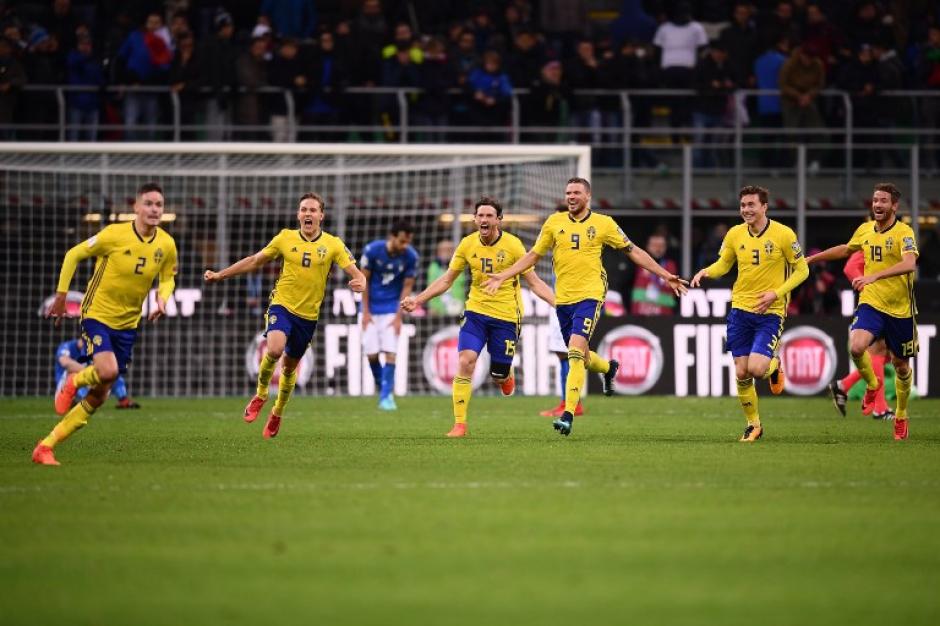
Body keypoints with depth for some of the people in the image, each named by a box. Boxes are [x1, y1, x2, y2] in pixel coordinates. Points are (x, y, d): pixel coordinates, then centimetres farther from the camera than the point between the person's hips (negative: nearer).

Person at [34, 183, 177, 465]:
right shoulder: (115, 235, -16)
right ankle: (74, 382, 7)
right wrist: (61, 295, -7)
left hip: (127, 324, 5)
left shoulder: (167, 245, -4)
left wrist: (162, 299, -9)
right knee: (108, 370, -30)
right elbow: (73, 255, -6)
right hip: (97, 313, -5)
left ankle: (46, 446, 11)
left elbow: (168, 278, 13)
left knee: (98, 397, 2)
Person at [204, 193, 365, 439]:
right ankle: (260, 395, -1)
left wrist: (359, 282, -32)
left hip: (308, 315, 1)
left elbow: (355, 272, -7)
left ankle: (277, 413, 36)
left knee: (290, 367, 12)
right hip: (282, 305, -1)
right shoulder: (285, 238, 0)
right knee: (275, 349, -28)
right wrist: (220, 275, 8)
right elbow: (254, 261, 10)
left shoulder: (333, 244, -2)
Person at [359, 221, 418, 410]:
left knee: (390, 352, -10)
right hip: (372, 308, 0)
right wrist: (365, 312, -7)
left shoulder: (411, 256, -14)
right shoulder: (372, 250, -17)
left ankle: (386, 395, -4)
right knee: (371, 353, -3)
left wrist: (398, 317, -8)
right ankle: (381, 386, 20)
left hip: (392, 309, 0)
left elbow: (407, 287, -5)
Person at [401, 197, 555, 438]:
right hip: (476, 311, 2)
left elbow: (534, 282, -6)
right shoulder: (468, 244, -2)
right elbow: (446, 280, 8)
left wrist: (559, 303, -20)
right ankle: (459, 424, -14)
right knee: (465, 362, -18)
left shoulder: (512, 245, -9)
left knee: (498, 376, 3)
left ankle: (506, 374, 44)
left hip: (506, 316, -2)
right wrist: (418, 300, 0)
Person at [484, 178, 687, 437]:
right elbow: (533, 255, 15)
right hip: (563, 298, 4)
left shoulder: (603, 223, 0)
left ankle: (568, 415, -21)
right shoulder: (554, 222, 7)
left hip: (589, 296, -4)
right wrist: (502, 277, 8)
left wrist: (665, 275, 4)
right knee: (580, 356, 13)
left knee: (576, 351, -20)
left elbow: (633, 252, 7)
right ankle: (609, 368, 49)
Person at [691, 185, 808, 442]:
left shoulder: (783, 234, -9)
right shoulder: (735, 234, 2)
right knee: (741, 373, 2)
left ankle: (774, 366, 19)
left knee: (757, 368, -19)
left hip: (770, 312, -4)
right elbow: (723, 264, 15)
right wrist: (707, 271, -7)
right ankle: (753, 425, 21)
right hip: (740, 309, 4)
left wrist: (776, 293, -15)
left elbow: (802, 270, -4)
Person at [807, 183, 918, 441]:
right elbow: (847, 249, 27)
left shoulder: (903, 232, -13)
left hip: (900, 308, -3)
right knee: (856, 347, -23)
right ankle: (871, 384, 8)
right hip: (871, 304, 3)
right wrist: (812, 258, 31)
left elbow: (909, 264, -31)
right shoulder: (865, 230, 5)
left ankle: (901, 416, 32)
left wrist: (874, 276, -42)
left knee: (901, 364, 9)